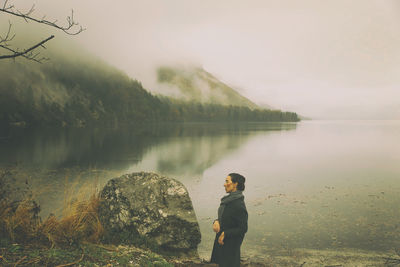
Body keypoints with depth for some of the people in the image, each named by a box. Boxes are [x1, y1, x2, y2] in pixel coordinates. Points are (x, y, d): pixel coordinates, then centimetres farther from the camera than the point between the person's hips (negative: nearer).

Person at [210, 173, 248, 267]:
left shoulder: (239, 204, -23)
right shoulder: (228, 200, 5)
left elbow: (243, 229, -21)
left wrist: (225, 233, -19)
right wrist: (216, 222, -8)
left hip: (231, 244, -8)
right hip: (222, 240, 8)